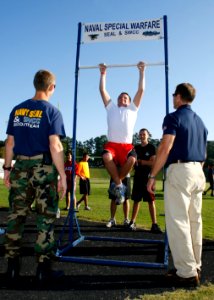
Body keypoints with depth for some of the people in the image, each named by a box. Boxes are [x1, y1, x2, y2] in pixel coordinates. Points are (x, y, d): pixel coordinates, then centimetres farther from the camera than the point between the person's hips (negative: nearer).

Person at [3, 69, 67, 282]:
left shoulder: (17, 110, 9)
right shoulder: (51, 111, -6)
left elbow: (10, 142, 8)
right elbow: (55, 146, -13)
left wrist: (7, 168, 15)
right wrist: (62, 175, -10)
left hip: (21, 167, 5)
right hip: (44, 169, -4)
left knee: (16, 216, 12)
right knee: (46, 219, 5)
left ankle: (12, 266, 20)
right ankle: (43, 268, 12)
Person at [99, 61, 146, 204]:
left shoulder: (132, 109, 26)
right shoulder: (111, 108, 29)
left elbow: (141, 90, 22)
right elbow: (103, 90, 28)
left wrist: (142, 71, 23)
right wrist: (103, 73, 30)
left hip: (127, 144, 0)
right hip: (112, 143, 0)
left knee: (131, 159, -33)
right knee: (106, 157, -34)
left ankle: (117, 183, -5)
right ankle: (119, 185, -12)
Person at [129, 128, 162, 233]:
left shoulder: (151, 147, 0)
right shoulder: (136, 148, 12)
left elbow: (153, 162, -10)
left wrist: (140, 161, -9)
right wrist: (134, 161, -5)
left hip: (148, 177, -4)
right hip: (137, 176, 4)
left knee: (151, 201, -5)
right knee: (136, 200, 9)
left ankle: (154, 224, -1)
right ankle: (132, 222, 16)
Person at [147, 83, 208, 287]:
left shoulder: (174, 117, -6)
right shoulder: (200, 121, 18)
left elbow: (165, 148, -16)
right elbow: (203, 152, 19)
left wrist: (152, 175, -13)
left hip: (179, 170, -8)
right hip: (198, 172, 9)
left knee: (178, 221, -5)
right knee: (194, 221, 12)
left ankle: (187, 273, -2)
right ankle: (195, 267, 20)